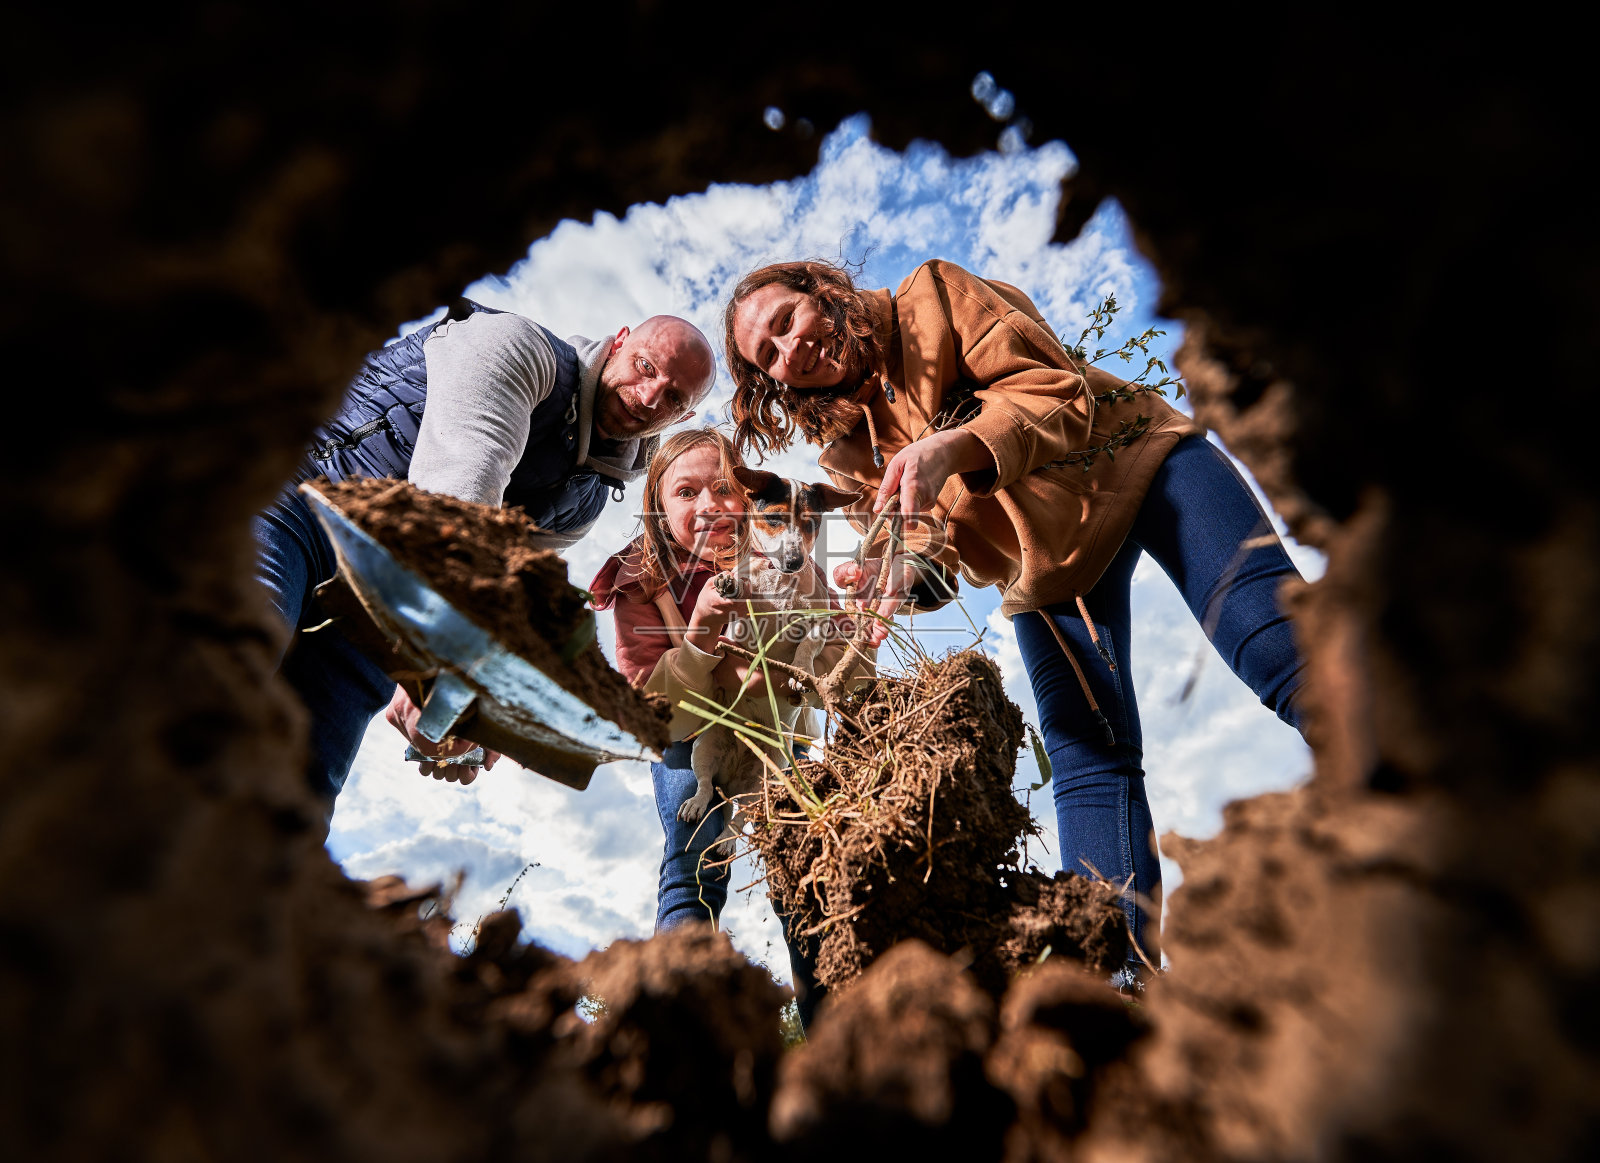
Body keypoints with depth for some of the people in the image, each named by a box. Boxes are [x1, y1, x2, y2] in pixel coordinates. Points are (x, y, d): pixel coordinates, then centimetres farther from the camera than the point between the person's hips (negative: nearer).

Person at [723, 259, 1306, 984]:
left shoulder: (936, 294, -9)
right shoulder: (851, 450, 2)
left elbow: (1059, 391, -20)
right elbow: (934, 549, -4)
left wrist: (957, 445, -39)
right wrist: (897, 575, -29)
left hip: (1134, 460, -3)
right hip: (1045, 567, 3)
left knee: (1278, 646, -19)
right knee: (1086, 755, -9)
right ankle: (1122, 975, -8)